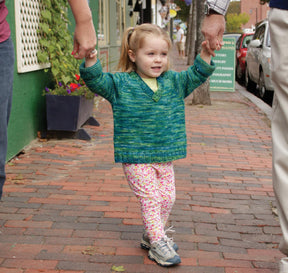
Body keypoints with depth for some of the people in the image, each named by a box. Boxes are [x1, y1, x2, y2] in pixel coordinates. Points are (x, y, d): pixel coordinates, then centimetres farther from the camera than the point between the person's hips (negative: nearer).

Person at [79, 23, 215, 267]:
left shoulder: (174, 82, 6)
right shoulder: (121, 84, -6)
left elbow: (196, 76, 9)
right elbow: (98, 81, -15)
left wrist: (205, 56, -8)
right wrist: (91, 62, -34)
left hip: (164, 156, 5)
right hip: (135, 157, -5)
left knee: (167, 197, 11)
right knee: (150, 198, -6)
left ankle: (151, 235, 30)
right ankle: (157, 243, 4)